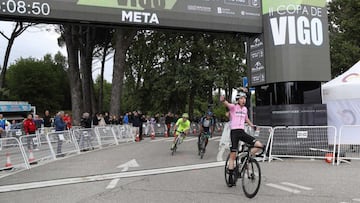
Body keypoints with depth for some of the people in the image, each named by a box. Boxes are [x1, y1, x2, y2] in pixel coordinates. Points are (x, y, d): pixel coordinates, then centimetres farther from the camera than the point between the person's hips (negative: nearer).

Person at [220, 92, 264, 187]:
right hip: (234, 132, -5)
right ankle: (230, 177, 5)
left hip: (242, 132, 5)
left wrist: (252, 125, 28)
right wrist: (223, 100, -49)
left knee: (259, 145, -10)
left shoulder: (245, 109, 13)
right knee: (233, 155, -4)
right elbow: (227, 104, -29)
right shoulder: (233, 107, -5)